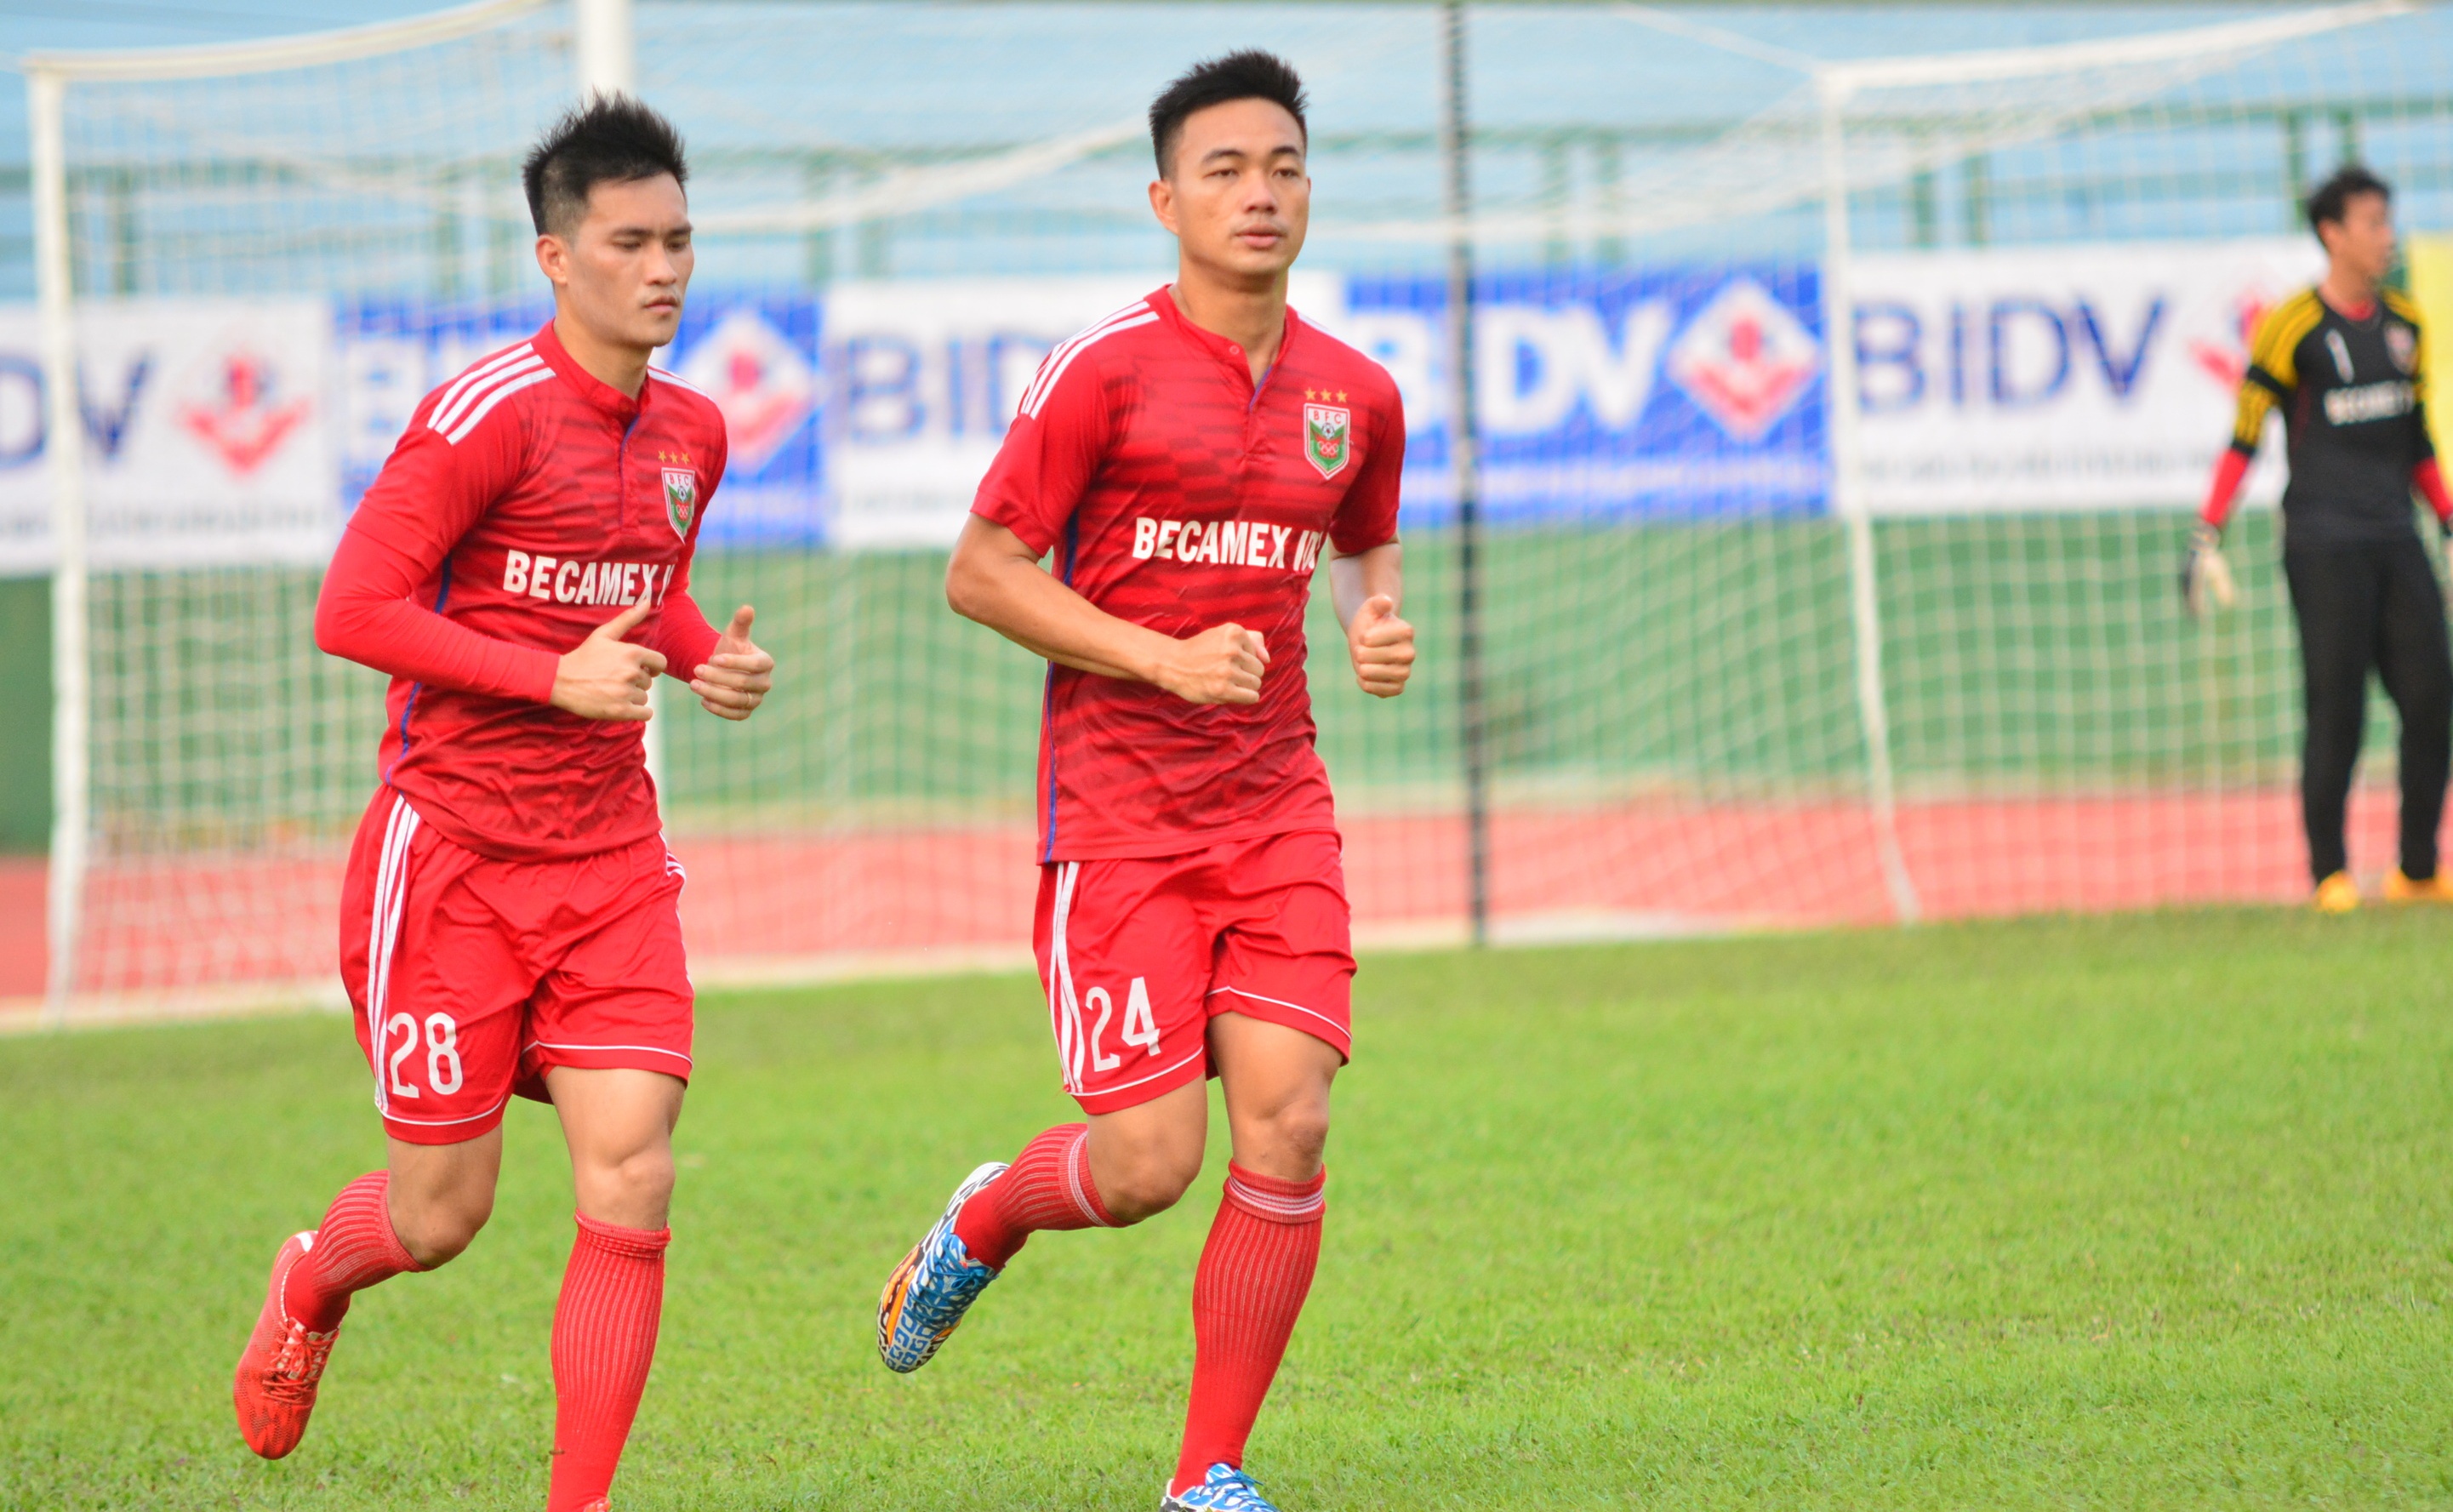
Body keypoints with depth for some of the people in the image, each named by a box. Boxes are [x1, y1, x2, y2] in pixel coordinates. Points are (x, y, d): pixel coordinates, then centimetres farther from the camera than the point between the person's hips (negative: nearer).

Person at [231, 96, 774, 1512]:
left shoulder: (691, 431, 8)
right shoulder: (491, 413, -15)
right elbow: (353, 610, -17)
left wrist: (710, 657, 4)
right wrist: (558, 677, -22)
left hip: (611, 856, 5)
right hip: (453, 850, -5)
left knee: (631, 1186, -9)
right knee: (443, 1211, 4)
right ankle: (312, 1281, 40)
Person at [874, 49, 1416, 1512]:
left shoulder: (1356, 394, 8)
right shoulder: (1107, 371, -8)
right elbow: (981, 572, -7)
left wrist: (1381, 622, 3)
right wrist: (1168, 660, -15)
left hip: (1277, 806, 4)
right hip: (1118, 812, -4)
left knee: (1288, 1127, -9)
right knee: (1148, 1163, -9)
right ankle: (981, 1224, 27)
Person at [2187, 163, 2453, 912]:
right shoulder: (2292, 328, -6)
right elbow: (2243, 439, -7)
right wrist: (2206, 536, -12)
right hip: (2323, 544, -6)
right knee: (2337, 708, -8)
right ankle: (2330, 874, 0)